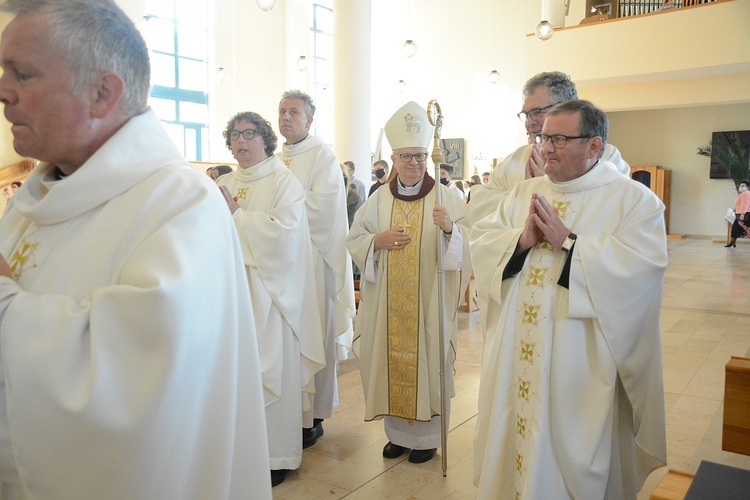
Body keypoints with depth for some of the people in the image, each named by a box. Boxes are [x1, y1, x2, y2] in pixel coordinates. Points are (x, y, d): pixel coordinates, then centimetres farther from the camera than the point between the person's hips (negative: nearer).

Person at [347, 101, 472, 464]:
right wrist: (378, 240, -10)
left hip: (430, 299, -2)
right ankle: (397, 432, 26)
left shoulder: (445, 198, 0)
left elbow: (468, 243, -7)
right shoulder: (379, 199, 7)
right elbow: (354, 240, 9)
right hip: (387, 301, 3)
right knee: (390, 359, 8)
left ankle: (426, 435, 21)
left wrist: (449, 229, -27)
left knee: (428, 359, 3)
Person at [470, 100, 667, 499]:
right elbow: (481, 240, 4)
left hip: (581, 363, -4)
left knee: (572, 450, 7)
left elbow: (643, 265, -19)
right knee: (514, 434, 14)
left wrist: (568, 241, -20)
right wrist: (521, 240, -14)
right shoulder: (524, 193, 11)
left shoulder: (633, 200, -5)